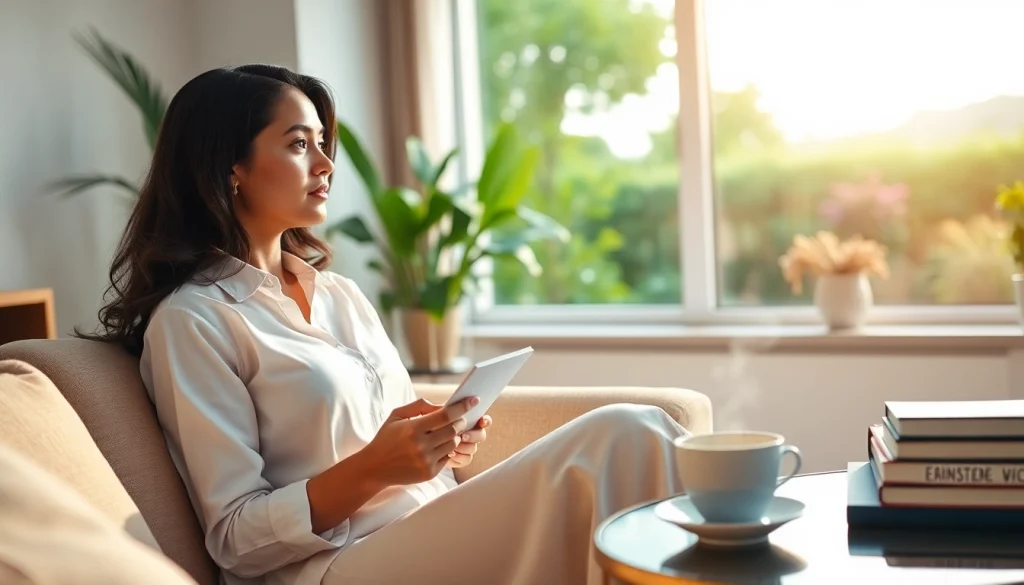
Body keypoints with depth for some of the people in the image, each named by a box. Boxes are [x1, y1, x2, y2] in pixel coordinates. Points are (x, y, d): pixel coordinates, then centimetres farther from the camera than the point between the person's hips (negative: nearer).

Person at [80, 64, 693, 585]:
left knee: (633, 434, -16)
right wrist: (371, 468, -21)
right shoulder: (191, 321, -5)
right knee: (619, 440, -25)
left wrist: (445, 439, 0)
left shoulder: (342, 293, 18)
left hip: (435, 531, 8)